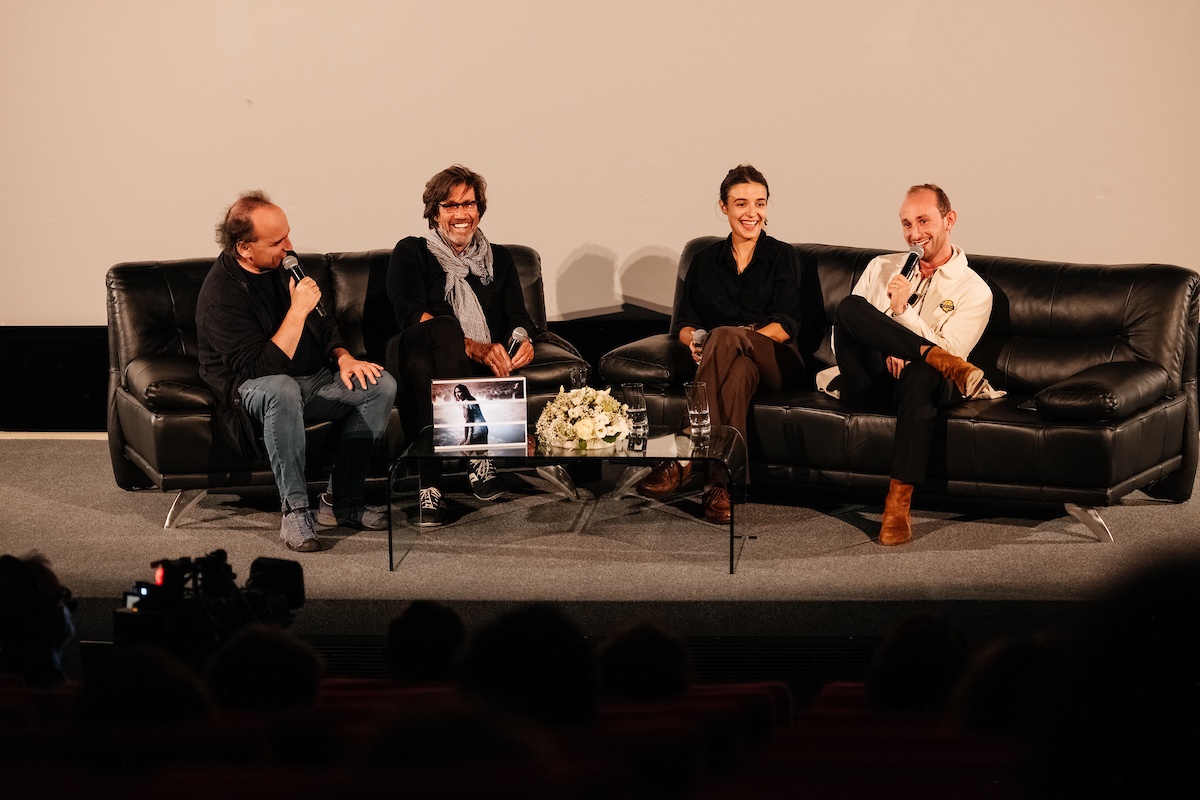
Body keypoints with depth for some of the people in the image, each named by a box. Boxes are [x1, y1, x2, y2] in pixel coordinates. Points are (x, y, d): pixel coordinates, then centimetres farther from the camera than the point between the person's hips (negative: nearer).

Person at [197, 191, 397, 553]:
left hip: (311, 381, 8)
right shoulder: (221, 295, -20)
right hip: (252, 390, -8)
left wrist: (343, 357, -2)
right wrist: (298, 310, -27)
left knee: (380, 385, -14)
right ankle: (295, 510, -34)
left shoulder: (282, 266, 5)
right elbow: (261, 369, -27)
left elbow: (322, 324, 18)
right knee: (281, 389, -42)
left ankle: (341, 500, -11)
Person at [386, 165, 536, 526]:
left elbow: (518, 316, 13)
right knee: (444, 327, -41)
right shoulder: (411, 253, 14)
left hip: (484, 365, 2)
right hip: (419, 352, -2)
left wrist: (524, 339, -16)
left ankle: (430, 488, -45)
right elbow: (411, 314, -4)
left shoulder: (498, 259, 26)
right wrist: (472, 347, -19)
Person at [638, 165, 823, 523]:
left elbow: (787, 324, -4)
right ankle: (722, 484, -54)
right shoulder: (706, 261, 19)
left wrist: (740, 337, -22)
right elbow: (684, 321, 13)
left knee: (725, 336, -37)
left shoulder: (782, 256, 9)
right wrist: (693, 339, -14)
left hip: (777, 362, -2)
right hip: (733, 359, 2)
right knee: (739, 372, -40)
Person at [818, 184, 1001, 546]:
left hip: (923, 384, -2)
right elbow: (846, 332, 13)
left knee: (920, 375, -42)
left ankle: (898, 504, -43)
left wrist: (902, 312, -13)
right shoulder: (881, 268, 20)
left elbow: (948, 353, -5)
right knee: (849, 308, -24)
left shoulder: (974, 291, 8)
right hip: (867, 385, 3)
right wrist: (883, 353, -8)